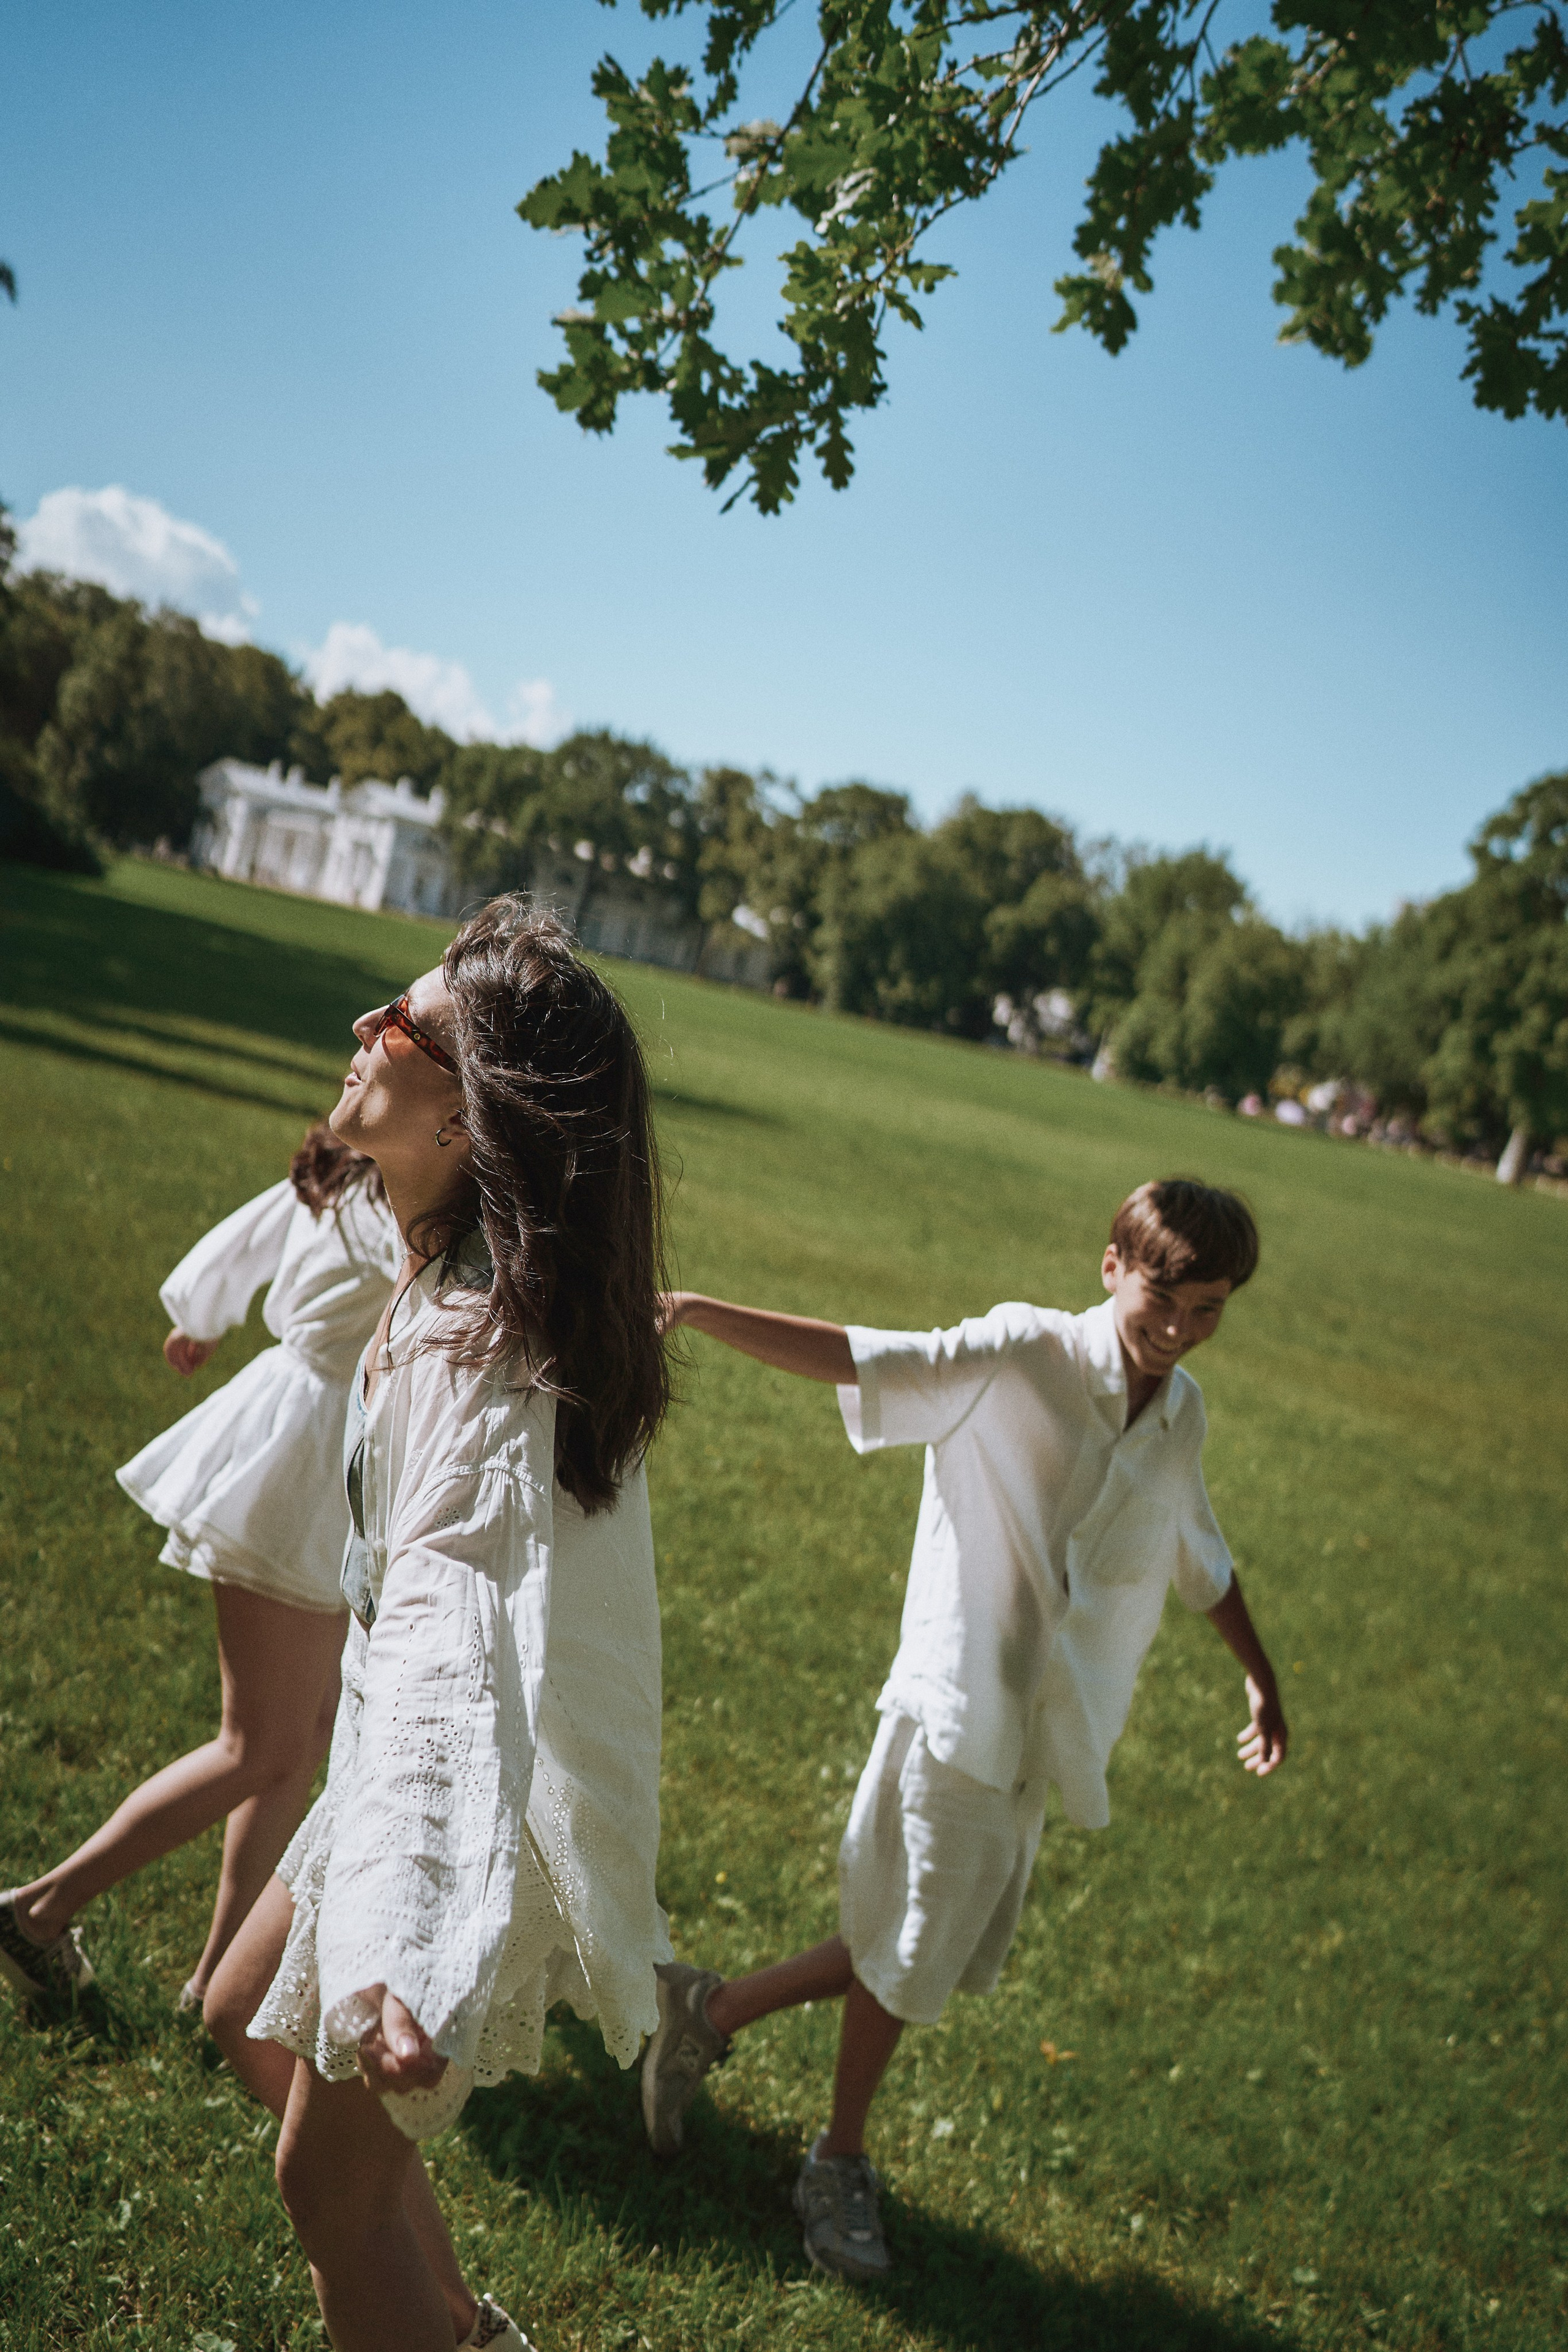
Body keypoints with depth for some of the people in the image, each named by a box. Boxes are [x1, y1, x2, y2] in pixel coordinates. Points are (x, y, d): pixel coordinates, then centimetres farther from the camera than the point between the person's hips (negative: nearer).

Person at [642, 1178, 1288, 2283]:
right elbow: (860, 1359, -28)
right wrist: (695, 1311, -42)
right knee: (909, 1957, 9)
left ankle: (713, 2009, 35)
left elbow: (1201, 1554, 20)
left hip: (1049, 1734, 7)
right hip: (960, 1712, -6)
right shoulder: (1022, 1356, -17)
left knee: (942, 1958, 16)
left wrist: (1261, 1674, 30)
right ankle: (842, 2166, 36)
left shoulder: (1183, 1412, 4)